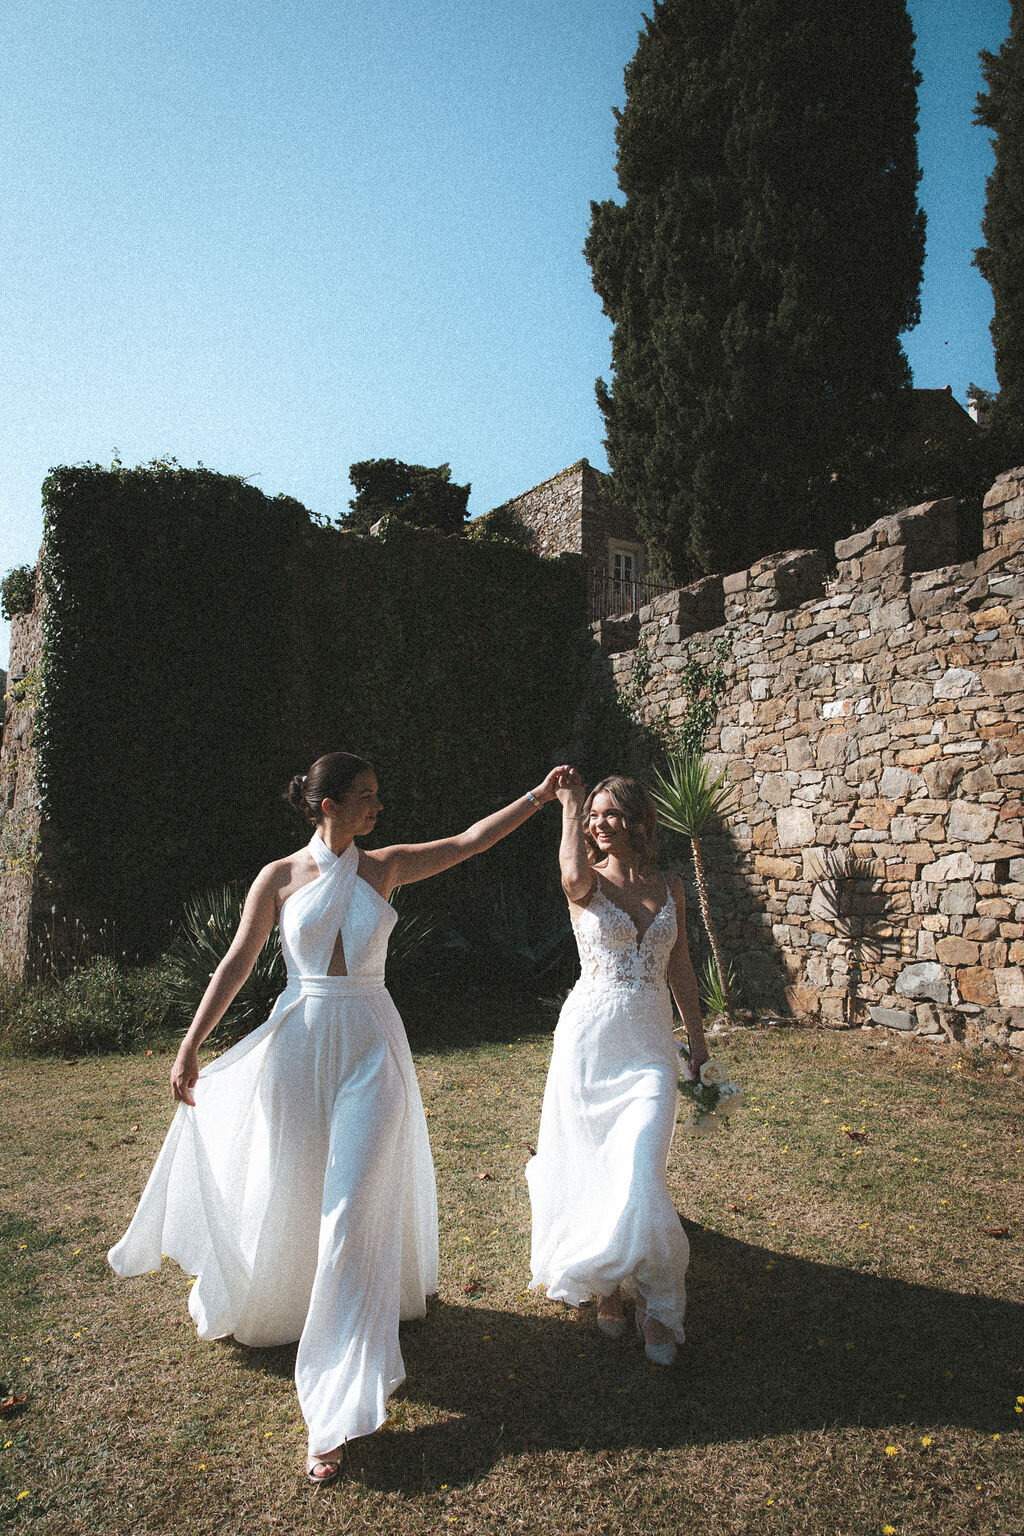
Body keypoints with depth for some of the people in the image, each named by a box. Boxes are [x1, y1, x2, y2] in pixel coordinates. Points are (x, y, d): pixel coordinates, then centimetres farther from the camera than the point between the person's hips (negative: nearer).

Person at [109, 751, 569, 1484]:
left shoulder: (384, 867, 1)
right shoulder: (280, 876, -2)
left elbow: (471, 841, 2)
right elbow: (237, 963, 0)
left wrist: (539, 795, 0)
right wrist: (191, 1045, -1)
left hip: (371, 1045, 0)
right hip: (299, 1043, 0)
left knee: (355, 1212, -2)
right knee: (286, 1198, 15)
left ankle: (337, 1412, 8)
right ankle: (265, 1309, 50)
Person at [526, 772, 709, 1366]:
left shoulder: (670, 888, 7)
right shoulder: (588, 882, -3)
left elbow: (681, 970, 13)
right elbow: (574, 875, -30)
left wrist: (699, 1043, 14)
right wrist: (569, 804, -18)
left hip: (650, 1041, 1)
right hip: (590, 1033, -1)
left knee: (638, 1172, -8)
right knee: (589, 1163, 9)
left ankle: (658, 1304, 11)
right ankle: (605, 1282, 32)